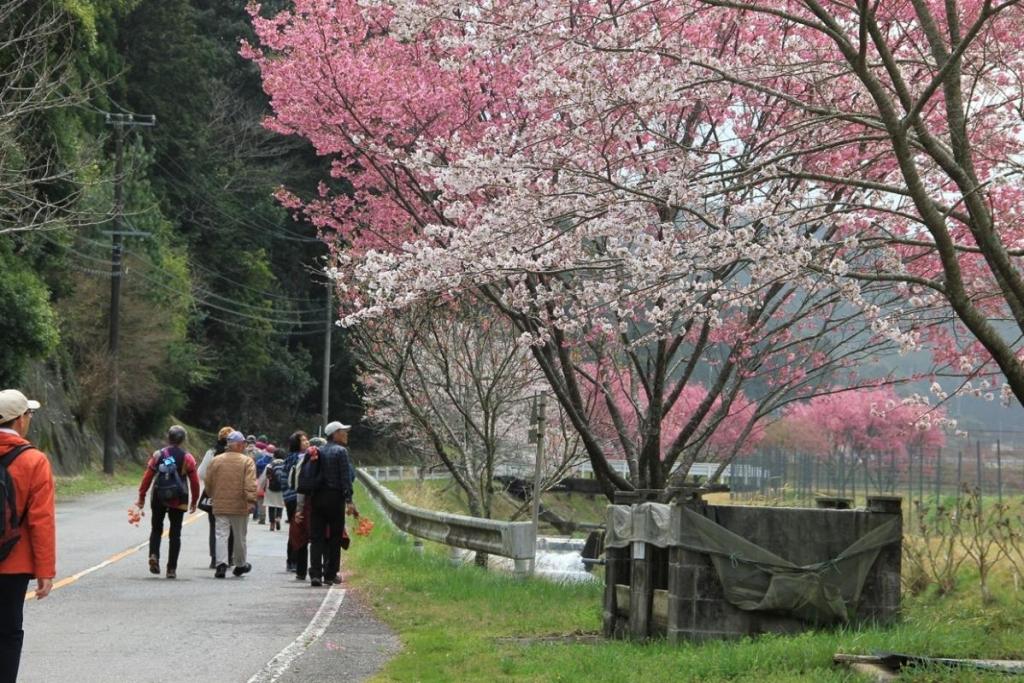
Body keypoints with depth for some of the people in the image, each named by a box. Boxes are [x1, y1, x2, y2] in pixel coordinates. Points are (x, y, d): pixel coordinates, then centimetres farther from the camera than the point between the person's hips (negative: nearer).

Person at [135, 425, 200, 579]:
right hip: (179, 501, 0)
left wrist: (141, 497, 8)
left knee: (156, 528, 17)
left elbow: (147, 477, -1)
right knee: (175, 533, 6)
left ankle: (154, 555, -8)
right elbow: (195, 482, -2)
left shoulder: (158, 455, -2)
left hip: (158, 498, 0)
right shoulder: (188, 458, -3)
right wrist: (194, 502, 10)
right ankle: (171, 568, 4)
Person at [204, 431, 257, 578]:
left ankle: (221, 563, -16)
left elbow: (208, 483, 10)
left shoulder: (216, 460, 3)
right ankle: (240, 565, 26)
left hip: (220, 505, 2)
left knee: (221, 535, 1)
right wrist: (251, 500, -17)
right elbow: (250, 485, -17)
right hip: (240, 505, -2)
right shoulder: (247, 461, -7)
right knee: (239, 536, 12)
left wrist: (213, 497, 24)